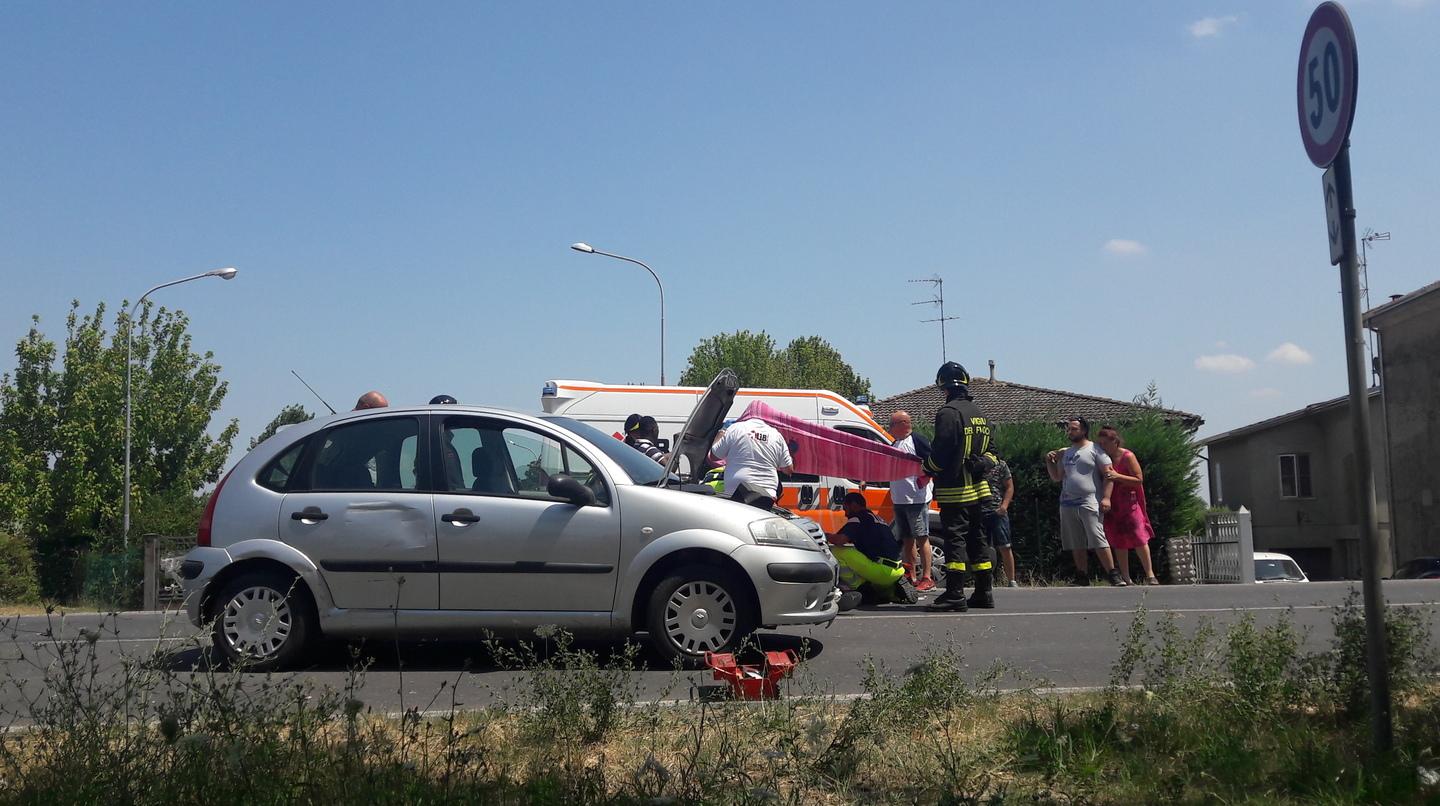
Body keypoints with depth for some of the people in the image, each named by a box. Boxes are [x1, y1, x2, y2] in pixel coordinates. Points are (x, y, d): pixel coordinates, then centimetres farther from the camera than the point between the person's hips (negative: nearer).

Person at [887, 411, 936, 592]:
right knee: (907, 539, 12)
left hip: (916, 498, -9)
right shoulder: (895, 444, 19)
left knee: (921, 538, -6)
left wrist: (924, 477, -25)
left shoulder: (918, 440, -8)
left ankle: (927, 578, -4)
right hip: (899, 500, 9)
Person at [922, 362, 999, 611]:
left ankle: (955, 595, -9)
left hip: (955, 490, -8)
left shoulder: (948, 413, -14)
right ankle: (983, 593, 16)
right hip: (978, 489, 8)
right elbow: (989, 451, 19)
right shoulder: (979, 413, 15)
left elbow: (940, 452, -15)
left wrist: (927, 467, 1)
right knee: (977, 540, 12)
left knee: (954, 539, -7)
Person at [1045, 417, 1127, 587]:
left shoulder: (1094, 450, 0)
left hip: (1089, 503, -6)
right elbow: (1056, 477, 24)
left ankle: (1114, 576, -9)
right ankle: (1083, 578, 13)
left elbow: (1108, 474, -6)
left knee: (1098, 541, -14)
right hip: (1067, 504, 6)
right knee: (1077, 545, 7)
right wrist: (1049, 462, 7)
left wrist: (1106, 497, -15)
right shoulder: (1066, 453, 19)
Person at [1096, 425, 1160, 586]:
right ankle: (1126, 578, 10)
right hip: (1111, 506, 5)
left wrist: (1117, 476, -22)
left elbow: (1139, 480, -12)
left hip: (1129, 504, -5)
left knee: (1139, 539, -5)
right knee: (1118, 542, 5)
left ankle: (1150, 575, 4)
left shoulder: (1127, 456, -8)